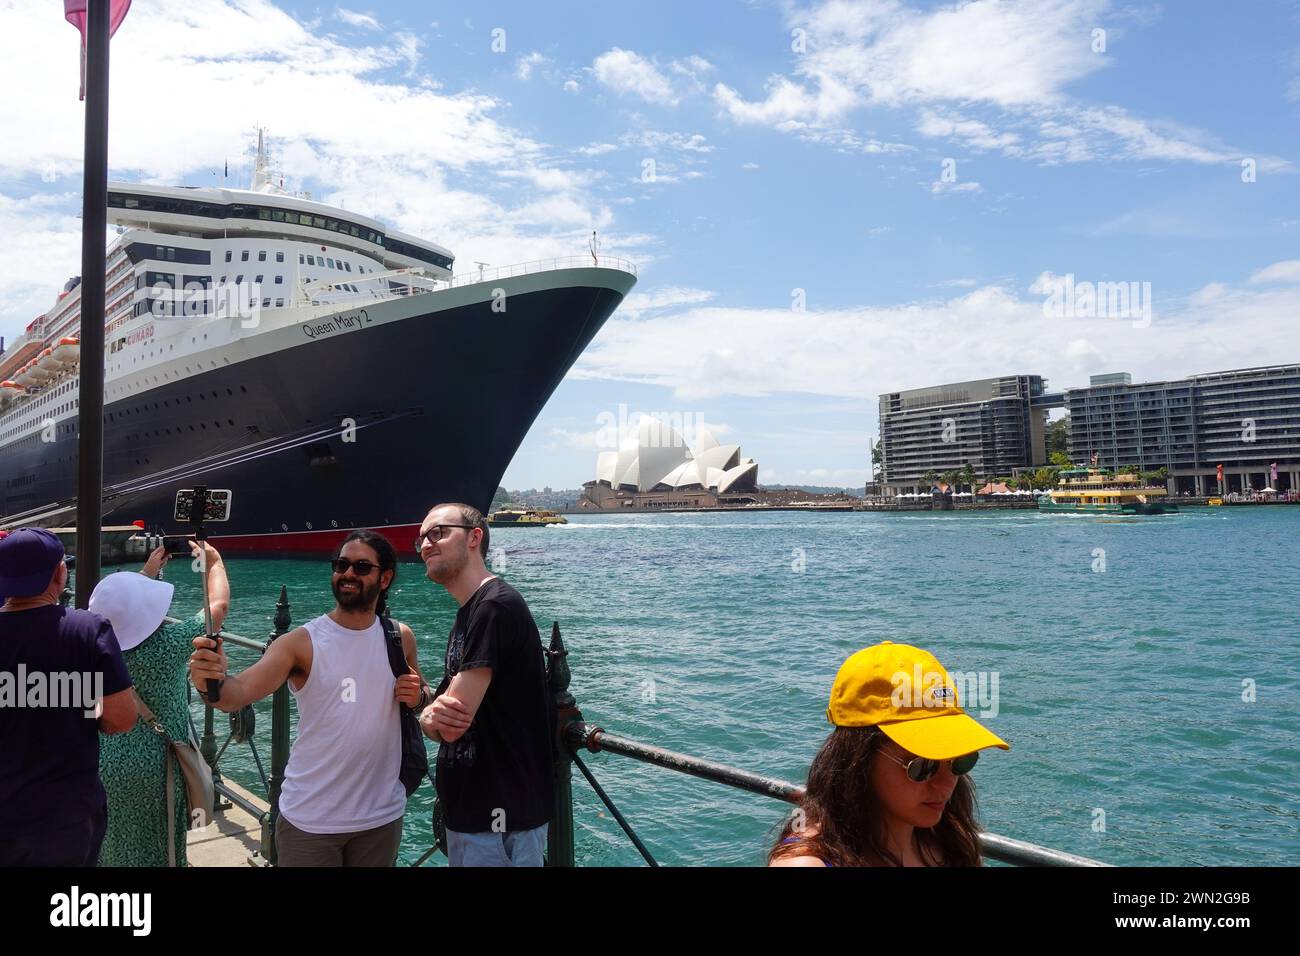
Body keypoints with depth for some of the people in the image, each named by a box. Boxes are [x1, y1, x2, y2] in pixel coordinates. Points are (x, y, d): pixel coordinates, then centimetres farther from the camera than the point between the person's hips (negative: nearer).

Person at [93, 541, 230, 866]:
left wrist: (149, 572, 24)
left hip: (106, 763, 5)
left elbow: (122, 610, 16)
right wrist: (214, 562, 7)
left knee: (113, 848, 20)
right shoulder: (168, 643, -21)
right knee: (156, 851, 10)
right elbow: (219, 605, -8)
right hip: (154, 765, -5)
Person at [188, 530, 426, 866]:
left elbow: (424, 695, 12)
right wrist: (212, 683, -47)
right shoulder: (302, 643, -13)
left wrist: (419, 696, -10)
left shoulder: (400, 638, -3)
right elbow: (239, 693, -26)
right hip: (309, 820, -3)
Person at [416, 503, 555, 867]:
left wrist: (430, 711, -2)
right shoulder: (467, 615, 11)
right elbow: (443, 726, 9)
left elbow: (453, 724, -24)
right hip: (467, 809, 9)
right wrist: (431, 717, -13)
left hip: (501, 814, -9)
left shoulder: (496, 605, -20)